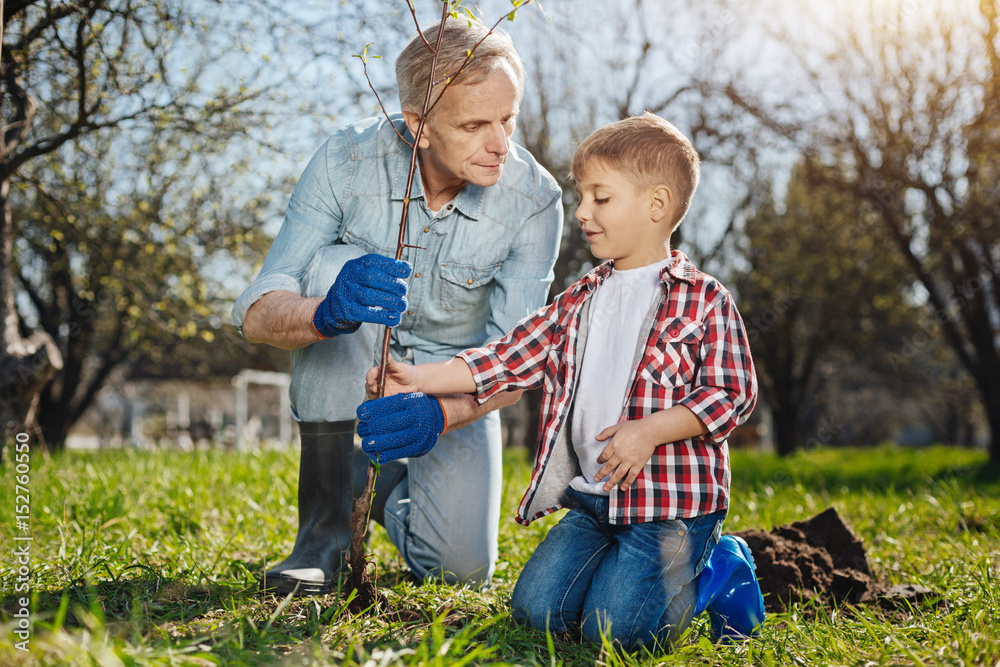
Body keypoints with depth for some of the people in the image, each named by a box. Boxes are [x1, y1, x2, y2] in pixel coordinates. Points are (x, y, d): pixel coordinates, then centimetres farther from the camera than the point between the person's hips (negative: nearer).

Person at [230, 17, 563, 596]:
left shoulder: (535, 201, -23)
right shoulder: (349, 160, -24)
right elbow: (256, 315, -27)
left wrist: (440, 414, -45)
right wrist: (327, 313, -51)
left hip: (454, 384, 0)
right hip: (346, 368, 0)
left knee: (463, 566, -18)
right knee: (333, 264, -32)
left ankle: (386, 486, 21)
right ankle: (326, 527, -25)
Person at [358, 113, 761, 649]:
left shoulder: (703, 301, -5)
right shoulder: (579, 302, 12)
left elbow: (732, 393, -10)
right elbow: (511, 358, 8)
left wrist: (649, 431, -21)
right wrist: (421, 379, 0)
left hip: (671, 502, -6)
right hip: (591, 498, 6)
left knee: (612, 628, -15)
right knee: (536, 609, -1)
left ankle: (716, 572, 9)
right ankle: (622, 565, 21)